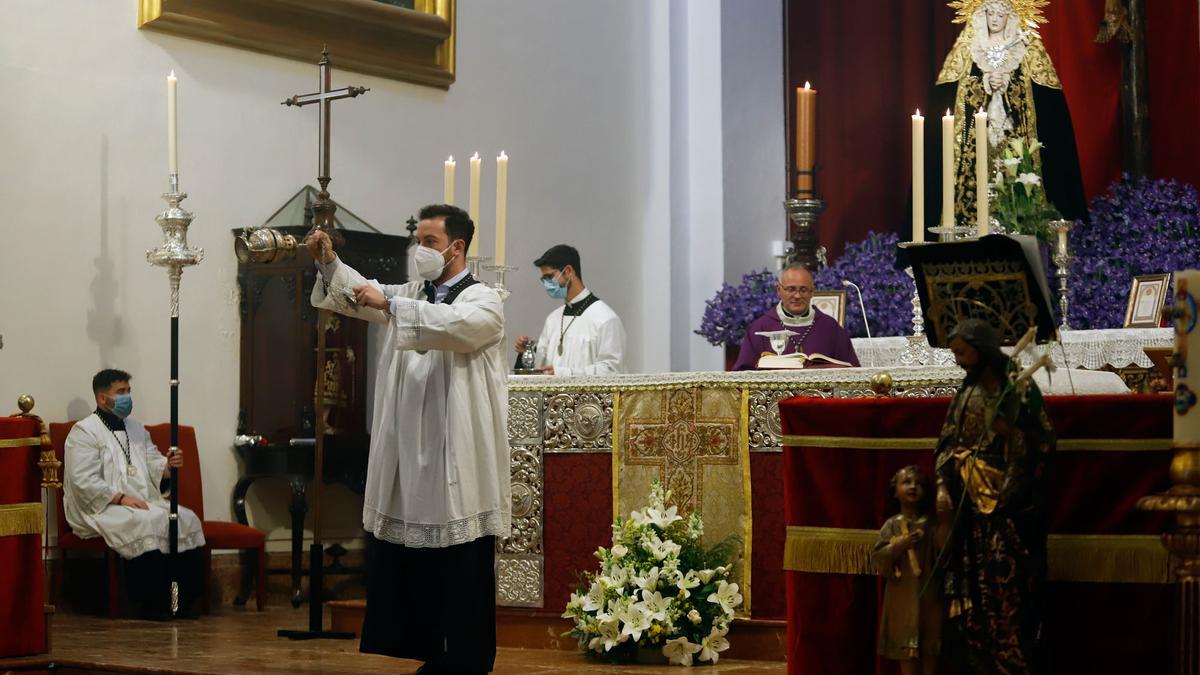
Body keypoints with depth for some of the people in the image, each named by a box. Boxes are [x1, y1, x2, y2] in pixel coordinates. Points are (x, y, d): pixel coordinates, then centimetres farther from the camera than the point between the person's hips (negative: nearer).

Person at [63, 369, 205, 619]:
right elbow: (84, 482, -14)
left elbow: (153, 464, 17)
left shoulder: (135, 428, 21)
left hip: (144, 502, 7)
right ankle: (150, 603, -25)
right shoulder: (84, 432, -4)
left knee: (187, 519, -17)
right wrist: (121, 498, -21)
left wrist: (168, 465, -7)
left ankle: (185, 599, -13)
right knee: (146, 523, -35)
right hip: (102, 508, -7)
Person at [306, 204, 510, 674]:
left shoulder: (483, 301, -5)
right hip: (410, 458, 6)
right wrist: (330, 265, -13)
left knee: (462, 573, -2)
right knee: (414, 567, 8)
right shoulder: (410, 295, 16)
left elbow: (452, 324, -25)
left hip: (457, 460, -6)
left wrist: (389, 305, -30)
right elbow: (361, 293, 5)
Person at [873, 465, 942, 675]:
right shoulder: (892, 525, 1)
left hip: (929, 594, 0)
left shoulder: (931, 524, 1)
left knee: (930, 649, 6)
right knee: (906, 647, 4)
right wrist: (898, 546, -18)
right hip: (903, 596, 0)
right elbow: (878, 559, -5)